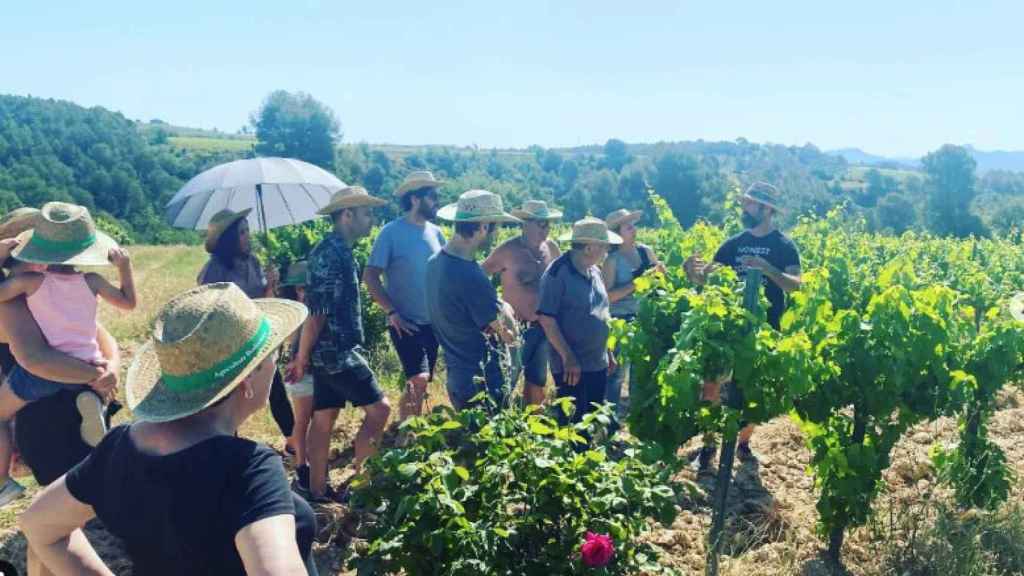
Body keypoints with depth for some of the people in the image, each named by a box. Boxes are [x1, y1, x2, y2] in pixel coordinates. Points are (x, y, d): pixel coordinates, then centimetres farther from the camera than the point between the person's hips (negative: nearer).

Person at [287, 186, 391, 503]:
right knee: (379, 409, -3)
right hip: (337, 352, -9)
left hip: (334, 351, 9)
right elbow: (316, 313, -19)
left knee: (324, 418, 13)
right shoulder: (330, 253, -19)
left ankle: (317, 490, 22)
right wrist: (302, 358, -14)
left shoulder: (339, 250, 13)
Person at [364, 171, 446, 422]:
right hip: (405, 323, -6)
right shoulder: (391, 232, -9)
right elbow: (370, 276, -11)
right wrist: (392, 312, -16)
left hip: (433, 322, 6)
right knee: (418, 379, -17)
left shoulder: (435, 232, 8)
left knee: (420, 383, 11)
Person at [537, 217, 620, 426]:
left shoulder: (595, 272, 9)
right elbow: (546, 318, -18)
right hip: (572, 368, -8)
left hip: (598, 365, 8)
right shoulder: (558, 273, -16)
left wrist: (608, 353, 17)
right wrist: (568, 358, -19)